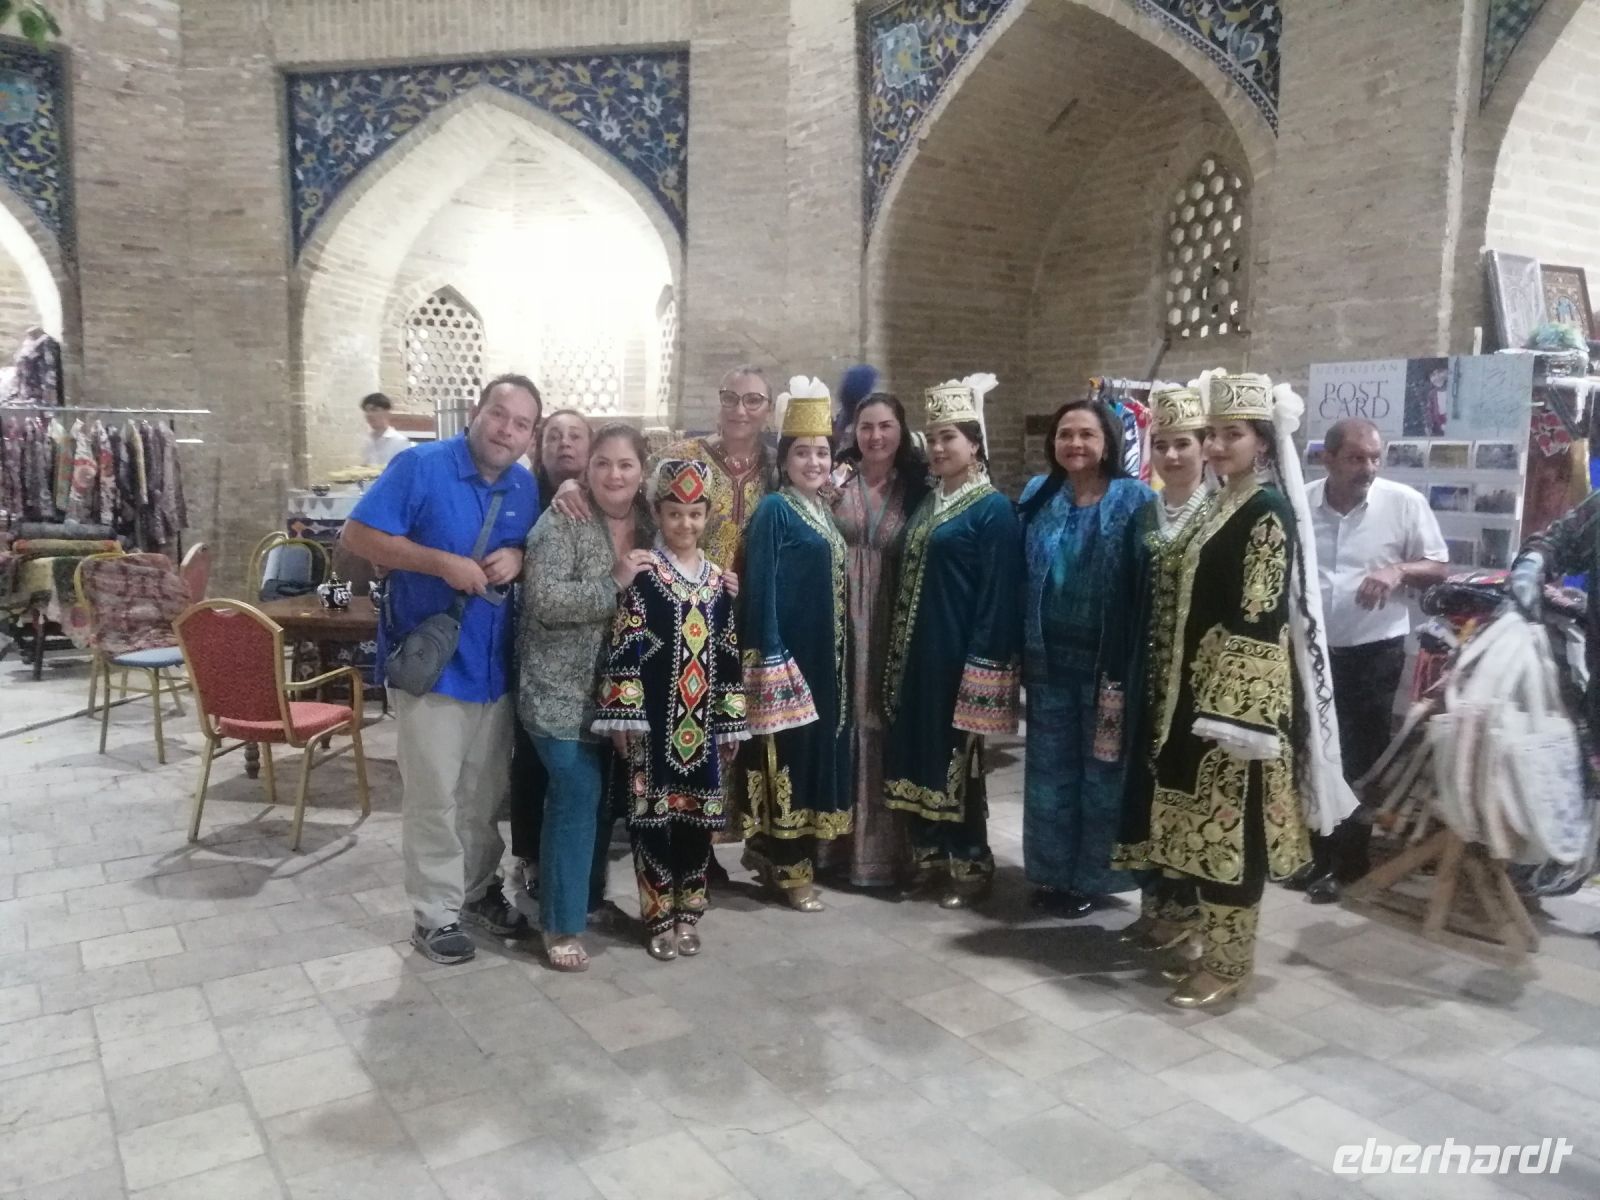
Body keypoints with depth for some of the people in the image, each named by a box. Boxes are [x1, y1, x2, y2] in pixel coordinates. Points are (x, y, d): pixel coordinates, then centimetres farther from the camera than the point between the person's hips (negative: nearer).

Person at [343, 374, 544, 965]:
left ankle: (479, 889, 35)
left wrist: (519, 559, -10)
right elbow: (358, 534, -14)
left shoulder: (527, 488, 6)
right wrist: (442, 562, -23)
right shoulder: (419, 466, -12)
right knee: (433, 795, 3)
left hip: (496, 664, 6)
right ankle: (436, 914, 17)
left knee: (486, 792, 17)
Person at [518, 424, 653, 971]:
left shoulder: (650, 526, 7)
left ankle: (589, 897, 33)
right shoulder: (561, 522, -13)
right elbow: (545, 601, -23)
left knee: (604, 797, 15)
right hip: (563, 691, -6)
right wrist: (614, 584, -26)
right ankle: (563, 924, 5)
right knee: (577, 798, -7)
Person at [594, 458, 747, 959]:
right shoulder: (642, 577, -5)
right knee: (653, 816, 1)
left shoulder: (719, 582, 8)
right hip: (655, 722, -4)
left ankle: (688, 912, 24)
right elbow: (623, 650, -10)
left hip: (704, 723, 4)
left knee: (698, 816, 10)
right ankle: (659, 916, 15)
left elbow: (729, 658, 9)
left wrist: (731, 722, 8)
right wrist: (623, 715, -15)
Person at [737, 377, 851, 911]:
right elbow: (760, 588, -15)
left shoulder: (825, 512, 14)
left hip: (824, 656, 9)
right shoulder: (773, 510, -9)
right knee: (788, 755, -3)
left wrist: (837, 658, 15)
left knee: (818, 752, 13)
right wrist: (771, 657, -21)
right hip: (785, 652, -8)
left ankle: (771, 851, 25)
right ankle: (791, 868, 7)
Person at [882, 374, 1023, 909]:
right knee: (917, 753, 12)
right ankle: (928, 856, 25)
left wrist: (980, 668, -19)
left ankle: (971, 866, 16)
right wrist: (897, 653, 12)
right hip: (915, 653, 7)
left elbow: (998, 598, -14)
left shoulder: (994, 509, -9)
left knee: (957, 758, 2)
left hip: (957, 655, -7)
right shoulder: (926, 504, 13)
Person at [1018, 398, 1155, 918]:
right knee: (1049, 768, 12)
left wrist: (1128, 669, -14)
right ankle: (1051, 872, 27)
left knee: (1101, 769, 9)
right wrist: (1019, 650, 5)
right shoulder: (1037, 496, 6)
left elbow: (1146, 590, -10)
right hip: (1048, 659, 4)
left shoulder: (1136, 501, -7)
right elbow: (1020, 578, 9)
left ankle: (1092, 877, 24)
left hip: (1106, 662, -4)